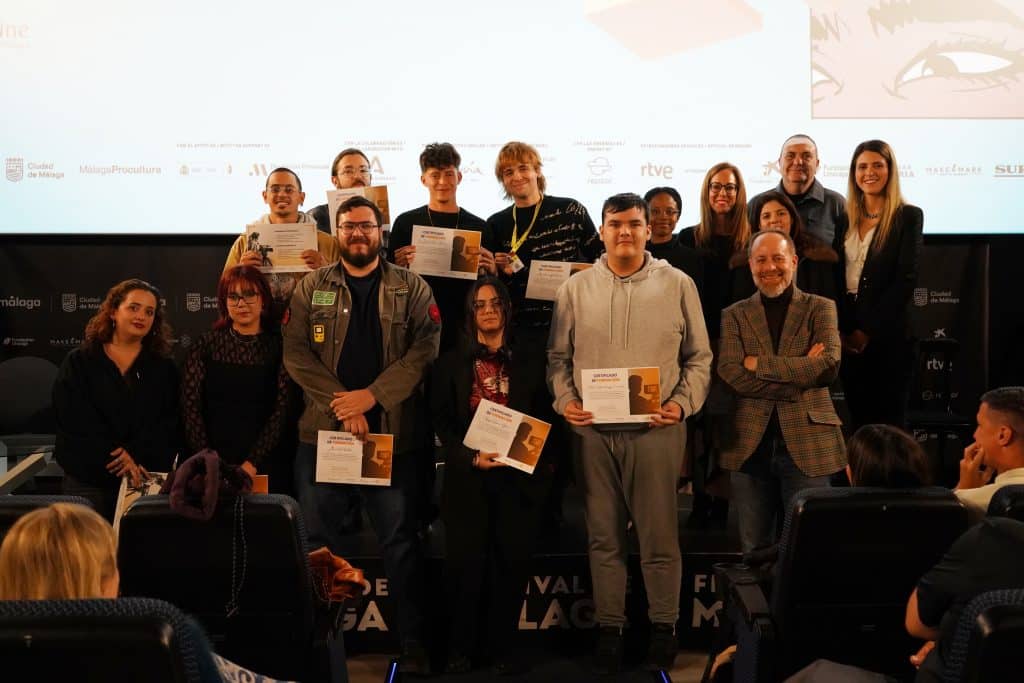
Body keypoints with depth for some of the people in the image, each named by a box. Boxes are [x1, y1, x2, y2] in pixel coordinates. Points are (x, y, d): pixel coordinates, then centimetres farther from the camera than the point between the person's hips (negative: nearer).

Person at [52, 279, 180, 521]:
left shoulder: (164, 368, 10)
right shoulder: (78, 363, 6)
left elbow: (170, 423, -1)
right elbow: (75, 419, -6)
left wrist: (134, 454, -17)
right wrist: (113, 457, -15)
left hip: (147, 477, 1)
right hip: (88, 480, -1)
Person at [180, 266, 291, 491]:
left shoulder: (278, 346, -1)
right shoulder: (206, 345, 4)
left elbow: (282, 411, -6)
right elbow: (190, 407, -1)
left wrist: (252, 463, -13)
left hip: (264, 467, -1)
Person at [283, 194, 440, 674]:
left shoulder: (411, 289, 6)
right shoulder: (311, 288, 9)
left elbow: (424, 350, -5)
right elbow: (295, 352, -1)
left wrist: (371, 395, -15)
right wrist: (340, 403, -12)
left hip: (394, 433, -1)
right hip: (322, 431, 2)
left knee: (401, 540, 4)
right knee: (315, 542, 8)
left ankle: (414, 643, 13)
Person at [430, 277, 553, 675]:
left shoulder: (530, 363, 10)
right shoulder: (451, 363, 7)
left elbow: (544, 421, 9)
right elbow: (441, 422, 0)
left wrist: (539, 461, -8)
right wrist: (471, 458, -14)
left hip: (518, 477, 1)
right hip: (468, 478, -1)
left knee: (512, 562, 2)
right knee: (465, 563, 0)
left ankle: (504, 647, 14)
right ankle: (462, 647, 13)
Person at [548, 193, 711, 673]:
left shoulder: (678, 285, 3)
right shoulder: (575, 289, 6)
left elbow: (699, 357, 5)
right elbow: (558, 356, 10)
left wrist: (683, 402, -8)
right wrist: (564, 401, -5)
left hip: (656, 428, -1)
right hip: (593, 429, 2)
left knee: (659, 534, 4)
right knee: (603, 535, 9)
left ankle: (663, 628, 19)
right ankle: (609, 630, 21)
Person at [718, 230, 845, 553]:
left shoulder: (820, 308, 6)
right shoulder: (734, 315, 8)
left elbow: (828, 365, -11)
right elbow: (730, 373, -7)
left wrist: (759, 363, -10)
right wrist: (799, 373, -13)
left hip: (807, 442, -1)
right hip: (750, 444, 2)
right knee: (754, 548, 11)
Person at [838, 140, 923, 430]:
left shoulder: (908, 216, -2)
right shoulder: (846, 216, 10)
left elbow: (905, 280, -9)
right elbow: (836, 275, 7)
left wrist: (868, 330, -12)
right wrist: (842, 330, -5)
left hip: (888, 332, -4)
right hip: (847, 332, 4)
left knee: (888, 420, 1)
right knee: (858, 417, 9)